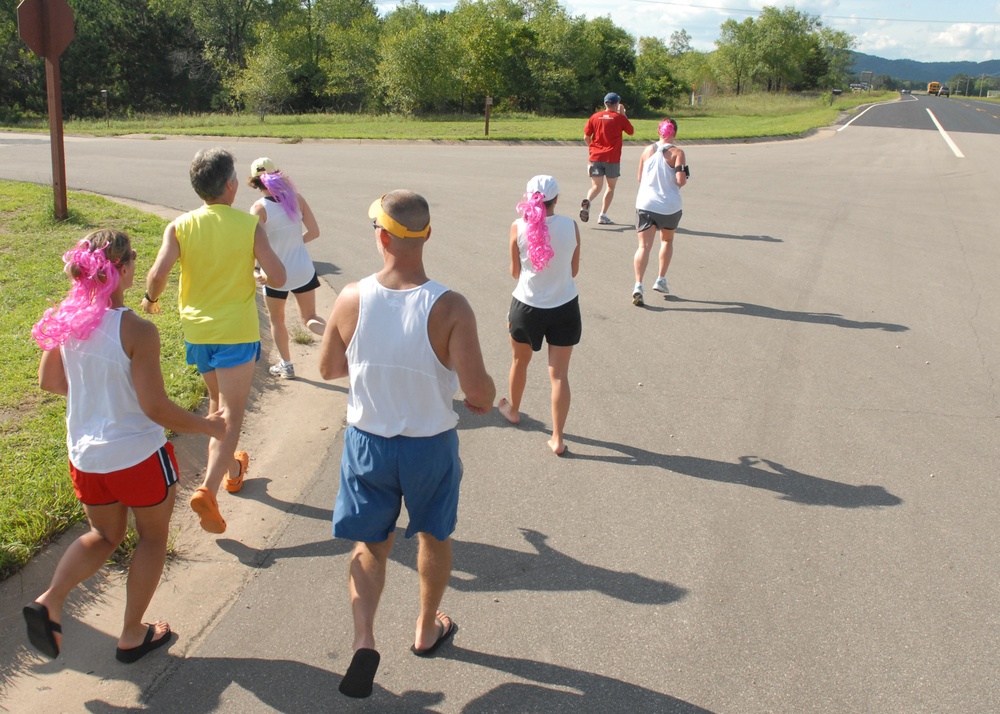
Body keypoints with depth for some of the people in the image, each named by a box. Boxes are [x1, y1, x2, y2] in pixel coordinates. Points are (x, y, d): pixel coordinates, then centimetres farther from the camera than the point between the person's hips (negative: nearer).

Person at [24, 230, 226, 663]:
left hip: (85, 456, 6)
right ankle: (132, 635, 26)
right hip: (138, 455, -6)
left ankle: (50, 600, 5)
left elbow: (49, 381, 8)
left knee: (104, 535, 27)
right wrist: (207, 426, -6)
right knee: (153, 536, 19)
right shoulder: (137, 330, -24)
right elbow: (155, 408, -21)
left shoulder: (65, 319, -5)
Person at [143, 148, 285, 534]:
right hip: (236, 332, -4)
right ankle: (208, 488, -18)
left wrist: (150, 299, 3)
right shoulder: (248, 225, -11)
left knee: (217, 402, 25)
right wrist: (257, 277, 8)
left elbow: (158, 273, -18)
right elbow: (278, 277, -14)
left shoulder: (180, 226, -6)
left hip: (196, 330, 4)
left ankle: (229, 468, 42)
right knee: (232, 415, -2)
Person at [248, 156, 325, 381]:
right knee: (310, 318, 17)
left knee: (277, 320, 21)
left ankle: (286, 365, 31)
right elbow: (314, 231, -3)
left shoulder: (259, 207, -17)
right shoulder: (296, 198, -7)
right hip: (303, 270, 3)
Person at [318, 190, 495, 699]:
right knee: (433, 535, 24)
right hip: (430, 446, -1)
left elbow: (328, 369, 0)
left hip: (368, 442, 1)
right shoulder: (449, 308, -24)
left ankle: (363, 640, 5)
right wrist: (485, 400, -1)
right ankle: (427, 629, 42)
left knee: (370, 543, 20)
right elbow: (477, 391, -24)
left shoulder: (351, 300, -15)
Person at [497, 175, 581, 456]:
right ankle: (557, 438, 8)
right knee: (559, 374, 5)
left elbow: (515, 272, -1)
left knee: (520, 361, 25)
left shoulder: (518, 228, -12)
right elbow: (574, 270, 1)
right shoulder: (571, 226, -10)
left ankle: (512, 410, 47)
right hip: (565, 308, 0)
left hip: (527, 306, 0)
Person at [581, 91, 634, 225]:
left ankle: (587, 201, -26)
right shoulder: (619, 118, -3)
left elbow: (586, 137, 4)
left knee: (596, 186, 6)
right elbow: (631, 132, 12)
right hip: (612, 159, -2)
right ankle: (603, 215, 6)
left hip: (596, 157, 2)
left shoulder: (595, 117, 4)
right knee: (611, 187, 12)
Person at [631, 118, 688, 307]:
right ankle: (661, 280, 22)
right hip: (670, 206, -1)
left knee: (644, 246, -3)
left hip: (645, 204, 1)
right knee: (667, 241, 24)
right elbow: (681, 180, -15)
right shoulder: (677, 153, -6)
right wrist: (684, 179, 7)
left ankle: (638, 285, -19)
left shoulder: (647, 151, 5)